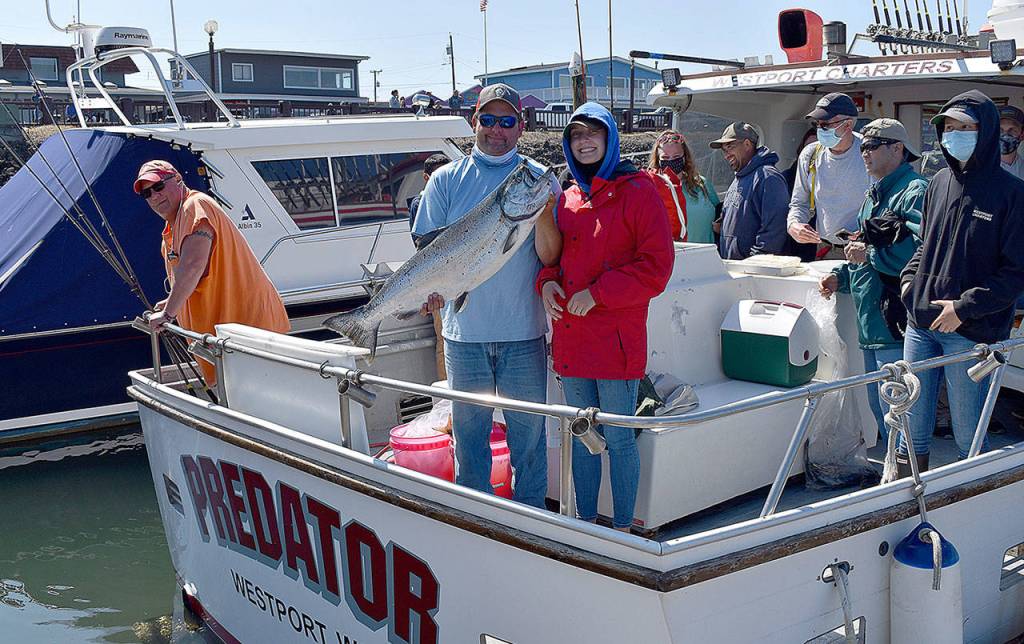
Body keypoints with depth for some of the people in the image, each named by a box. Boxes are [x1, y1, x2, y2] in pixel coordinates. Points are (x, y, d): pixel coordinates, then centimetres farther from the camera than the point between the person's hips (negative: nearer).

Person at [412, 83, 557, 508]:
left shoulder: (538, 178, 2)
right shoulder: (447, 179, 5)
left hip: (523, 331, -1)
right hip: (463, 330, 1)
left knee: (529, 431, 8)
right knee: (468, 429, 11)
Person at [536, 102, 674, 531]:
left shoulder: (636, 191, -6)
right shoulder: (567, 198, 13)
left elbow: (656, 265, -11)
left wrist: (598, 293, -16)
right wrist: (547, 281, 0)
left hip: (616, 336, -6)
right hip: (570, 336, 6)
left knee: (618, 438, 3)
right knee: (582, 436, 15)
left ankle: (622, 529, 18)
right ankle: (585, 522, 28)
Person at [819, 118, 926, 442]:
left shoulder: (915, 191, -10)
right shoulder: (873, 196, 21)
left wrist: (870, 254, -17)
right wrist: (841, 276, 13)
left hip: (895, 322, -10)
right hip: (870, 323, 10)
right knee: (878, 407, 17)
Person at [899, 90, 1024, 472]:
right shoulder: (940, 182, 9)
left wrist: (965, 306, -16)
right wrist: (909, 278, 7)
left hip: (971, 332, -6)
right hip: (920, 325, 6)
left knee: (968, 435, 4)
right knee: (912, 425, 15)